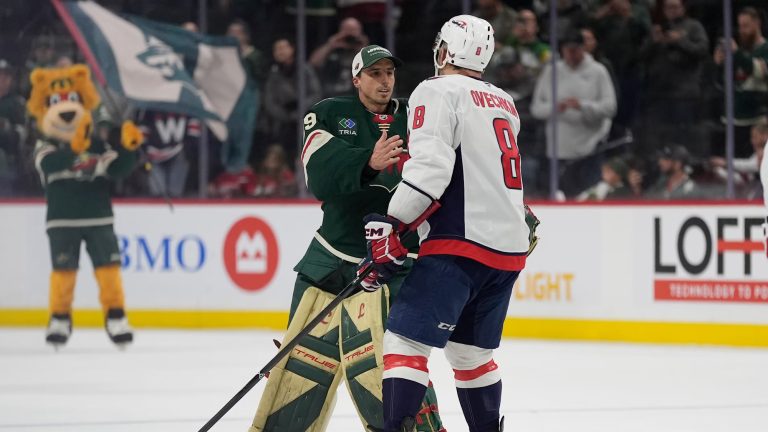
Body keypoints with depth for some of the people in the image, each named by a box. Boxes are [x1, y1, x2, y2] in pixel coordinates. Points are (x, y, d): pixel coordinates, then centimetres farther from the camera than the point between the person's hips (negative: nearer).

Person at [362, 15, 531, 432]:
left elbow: (430, 163, -18)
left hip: (462, 243, -8)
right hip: (509, 247, 8)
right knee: (471, 350, 21)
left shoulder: (438, 91, -5)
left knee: (404, 339, -12)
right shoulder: (504, 103, 21)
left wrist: (391, 226, -19)